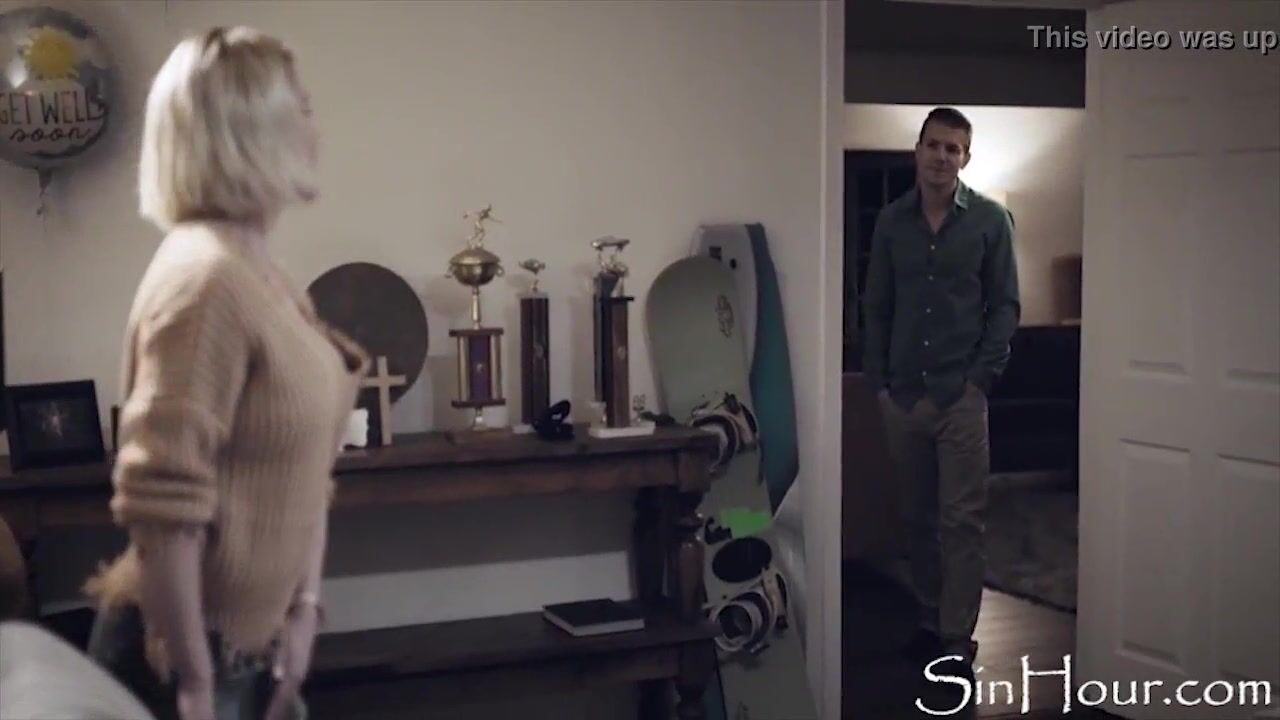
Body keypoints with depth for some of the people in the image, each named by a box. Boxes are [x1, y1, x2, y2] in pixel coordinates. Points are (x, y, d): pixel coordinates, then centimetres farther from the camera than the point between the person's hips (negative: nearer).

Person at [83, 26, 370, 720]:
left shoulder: (261, 273, 8)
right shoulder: (207, 278, -21)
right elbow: (158, 503, -25)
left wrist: (303, 610, 5)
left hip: (249, 642, 9)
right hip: (189, 652, -9)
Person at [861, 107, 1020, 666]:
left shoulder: (990, 220, -1)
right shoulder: (891, 221, 6)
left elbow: (1005, 306, -1)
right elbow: (875, 306, 10)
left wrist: (981, 377, -10)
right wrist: (878, 381, 3)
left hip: (962, 394, -3)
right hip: (903, 394, 3)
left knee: (962, 520, -1)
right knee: (919, 515, 12)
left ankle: (958, 636, 5)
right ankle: (929, 617, 24)